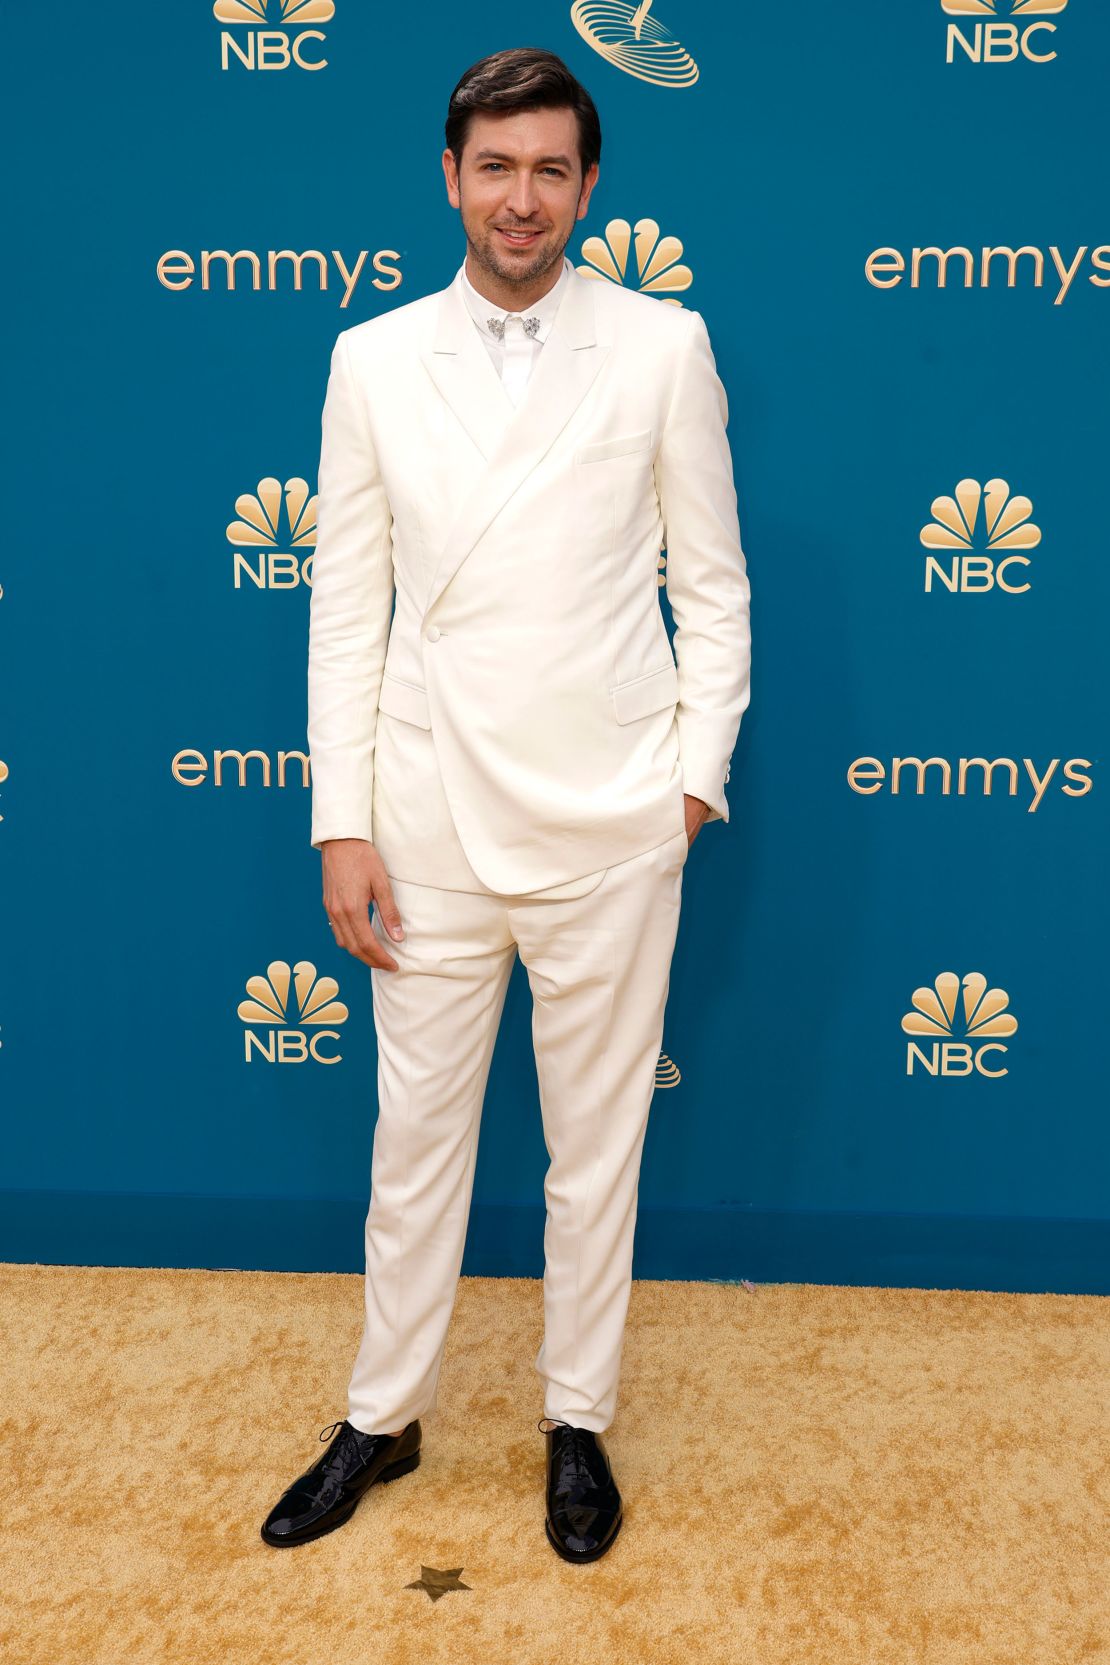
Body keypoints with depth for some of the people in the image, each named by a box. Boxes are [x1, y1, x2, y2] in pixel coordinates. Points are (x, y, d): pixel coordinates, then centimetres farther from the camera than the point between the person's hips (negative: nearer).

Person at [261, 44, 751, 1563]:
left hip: (612, 825, -1)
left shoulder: (663, 347, 0)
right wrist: (341, 824, -1)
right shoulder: (373, 362, 4)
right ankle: (383, 1420, 32)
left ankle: (578, 1422, 31)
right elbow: (345, 608, 3)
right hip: (433, 816, 2)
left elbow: (712, 584, 3)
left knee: (596, 1147, 12)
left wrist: (698, 769, -4)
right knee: (416, 1135, 13)